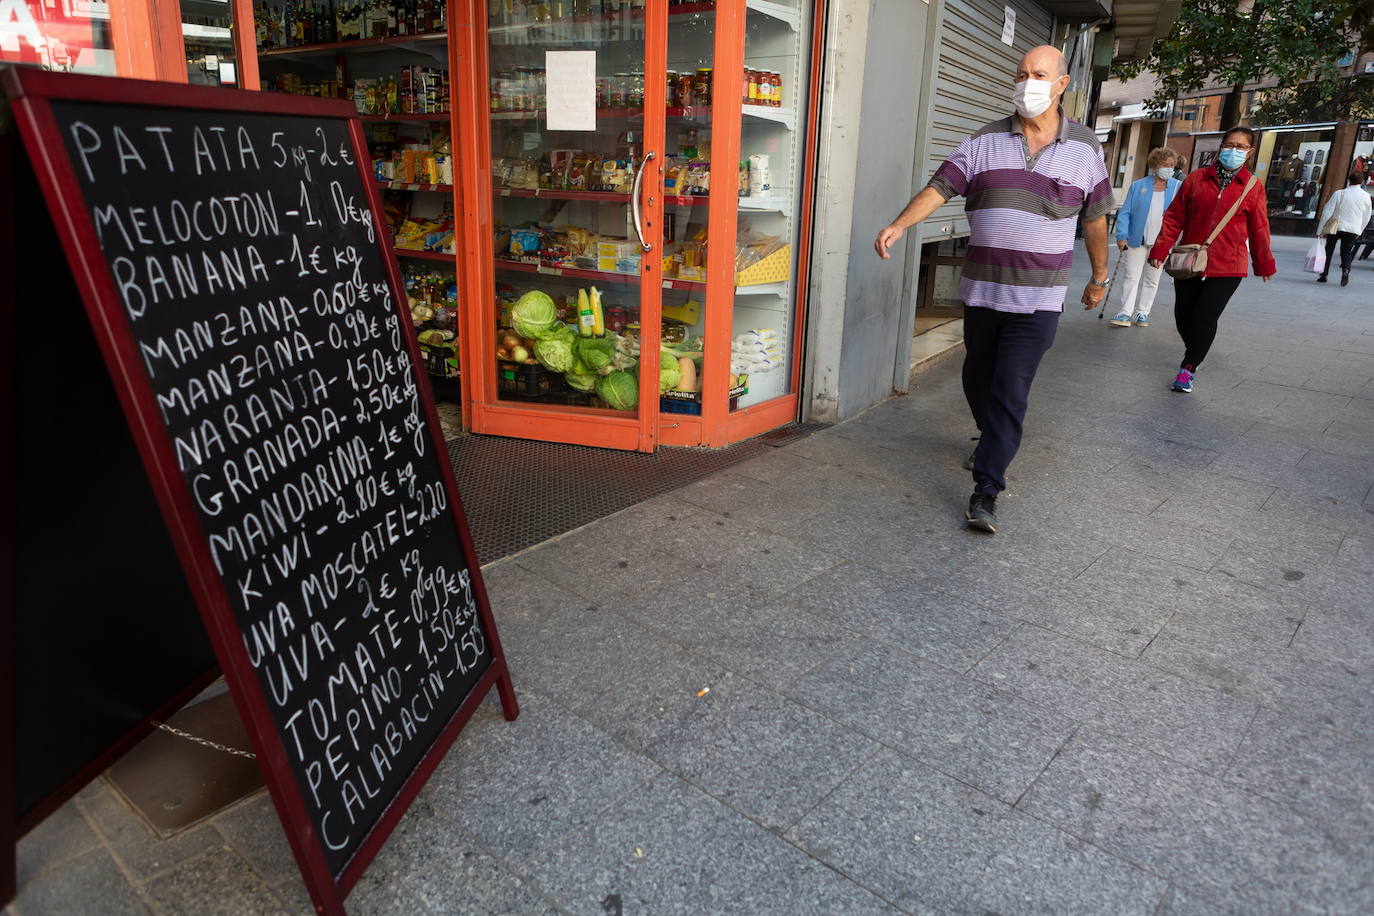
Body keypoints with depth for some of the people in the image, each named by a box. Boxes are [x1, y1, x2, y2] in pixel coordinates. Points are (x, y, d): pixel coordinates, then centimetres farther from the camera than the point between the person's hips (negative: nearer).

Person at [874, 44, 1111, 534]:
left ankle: (986, 490, -4)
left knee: (1010, 392, -9)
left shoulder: (1085, 147, 4)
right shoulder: (986, 140, 2)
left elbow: (1095, 218, 12)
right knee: (977, 378, 15)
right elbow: (939, 187, -8)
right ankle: (992, 439, 44)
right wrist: (898, 225, -25)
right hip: (982, 290, 2)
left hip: (1039, 298, -2)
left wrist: (1099, 278, 18)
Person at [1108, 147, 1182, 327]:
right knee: (1132, 276, -6)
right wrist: (1122, 236, -8)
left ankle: (1142, 313, 17)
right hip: (1137, 239, -2)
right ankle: (1126, 313, -6)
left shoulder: (1178, 187, 7)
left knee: (1152, 279, 8)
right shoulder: (1138, 186, 3)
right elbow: (1125, 212, 0)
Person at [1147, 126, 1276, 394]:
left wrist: (1264, 264, 15)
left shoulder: (1253, 187, 3)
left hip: (1227, 268, -2)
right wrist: (1160, 250, -4)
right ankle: (1194, 352, 35)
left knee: (1204, 319, -10)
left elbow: (1259, 230, 9)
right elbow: (1174, 217, 4)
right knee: (1183, 315, 6)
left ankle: (1188, 368, 6)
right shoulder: (1197, 179, 4)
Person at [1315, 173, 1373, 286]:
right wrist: (1359, 231, 23)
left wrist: (1321, 229, -3)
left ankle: (1323, 274, 12)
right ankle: (1346, 270, -19)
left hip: (1335, 227, -2)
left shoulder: (1339, 193, -5)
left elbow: (1327, 212, -7)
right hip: (1353, 229, 2)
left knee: (1328, 251, 12)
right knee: (1347, 252, 8)